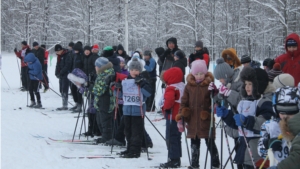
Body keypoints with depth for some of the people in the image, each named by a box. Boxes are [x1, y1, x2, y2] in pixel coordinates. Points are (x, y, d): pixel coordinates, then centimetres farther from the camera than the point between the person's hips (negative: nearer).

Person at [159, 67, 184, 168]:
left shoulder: (171, 89, -17)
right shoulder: (182, 86, 13)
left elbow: (169, 100, -34)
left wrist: (165, 107, -15)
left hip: (172, 116, -10)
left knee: (171, 138, -6)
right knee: (176, 138, 16)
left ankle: (173, 160, -7)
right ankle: (177, 159, 22)